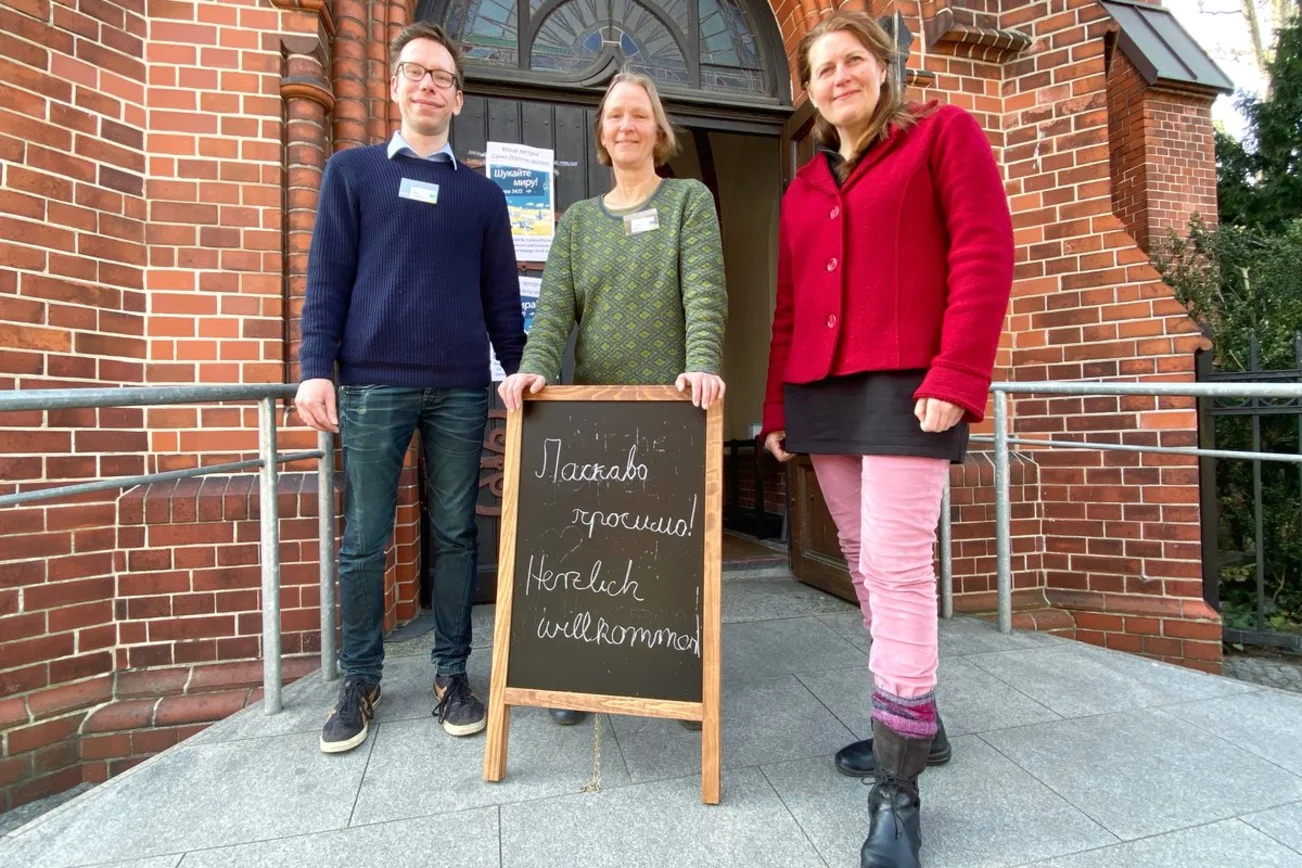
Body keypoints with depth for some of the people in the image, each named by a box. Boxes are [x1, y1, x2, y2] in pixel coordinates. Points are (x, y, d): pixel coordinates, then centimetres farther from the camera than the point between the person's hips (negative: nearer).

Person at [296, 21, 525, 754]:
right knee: (364, 541, 4)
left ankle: (452, 674, 19)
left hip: (462, 389, 2)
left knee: (456, 535, 5)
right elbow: (327, 278, 5)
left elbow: (502, 297, 14)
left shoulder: (483, 194, 16)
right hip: (373, 384, -1)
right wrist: (316, 369, -6)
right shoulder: (352, 170, 12)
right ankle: (361, 681, 21)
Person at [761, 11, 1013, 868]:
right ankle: (915, 722, 26)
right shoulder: (803, 187, 22)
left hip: (906, 384, -6)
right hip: (822, 393, 6)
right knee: (865, 563, 8)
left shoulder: (943, 132, 8)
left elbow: (985, 256, -4)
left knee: (896, 565, -11)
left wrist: (956, 377, -16)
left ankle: (897, 791, 1)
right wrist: (778, 406, 12)